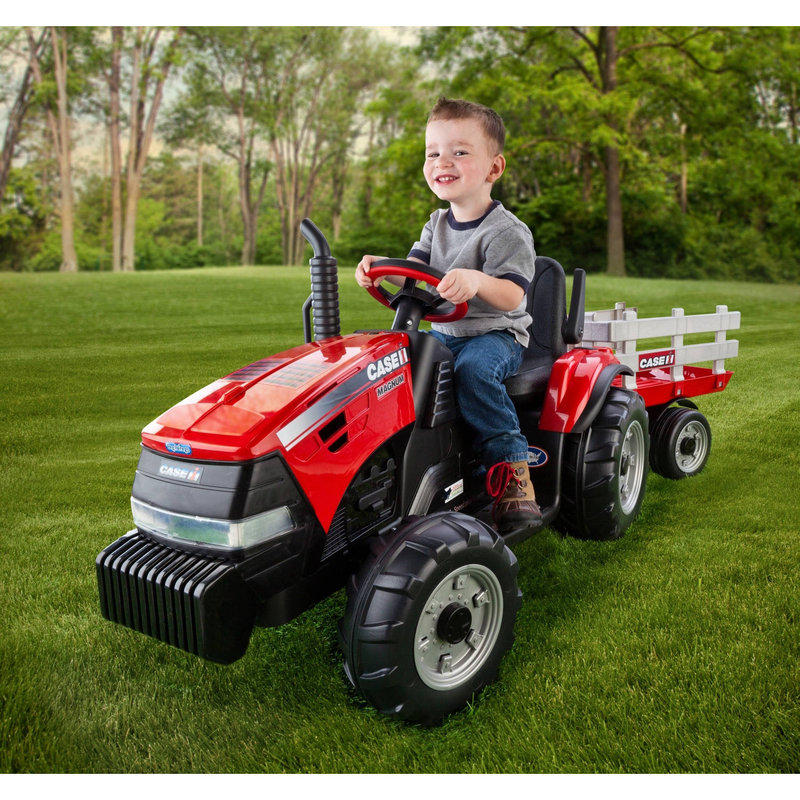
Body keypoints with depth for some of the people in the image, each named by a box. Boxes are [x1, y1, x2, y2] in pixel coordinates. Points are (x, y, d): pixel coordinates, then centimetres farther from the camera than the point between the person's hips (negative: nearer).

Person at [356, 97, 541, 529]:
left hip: (498, 334, -7)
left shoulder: (506, 231, -12)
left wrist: (476, 280, -44)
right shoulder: (437, 224, 12)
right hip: (444, 332, 7)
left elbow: (511, 295, -23)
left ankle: (511, 463, -30)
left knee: (473, 368, -38)